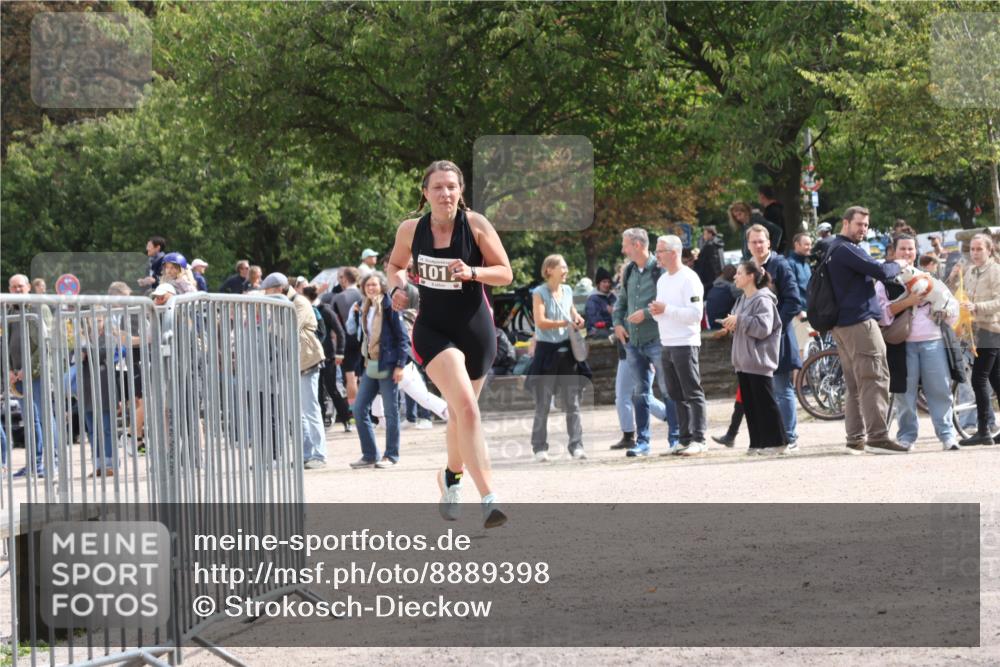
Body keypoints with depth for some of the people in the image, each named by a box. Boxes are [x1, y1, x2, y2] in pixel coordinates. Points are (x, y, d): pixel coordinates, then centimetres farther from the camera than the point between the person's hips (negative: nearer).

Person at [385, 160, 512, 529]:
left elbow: (505, 273, -5)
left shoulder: (475, 225, -8)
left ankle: (451, 476, 47)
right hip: (433, 329, -1)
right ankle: (489, 498, -28)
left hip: (475, 329, 1)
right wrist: (396, 288, -4)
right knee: (466, 408, -22)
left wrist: (472, 272, -23)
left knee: (460, 413, 16)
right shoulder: (410, 230, -3)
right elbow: (395, 265, 17)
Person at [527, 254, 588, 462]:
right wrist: (565, 323, -20)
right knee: (543, 403, 1)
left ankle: (576, 445, 2)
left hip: (566, 349, 5)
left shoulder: (567, 290, 10)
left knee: (572, 401, 1)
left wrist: (576, 317, 5)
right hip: (547, 349, -5)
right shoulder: (539, 293, -7)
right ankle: (540, 447, 7)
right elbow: (540, 322, -15)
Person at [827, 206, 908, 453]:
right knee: (875, 379, -11)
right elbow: (880, 272, -18)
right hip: (859, 321, -10)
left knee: (855, 383, 10)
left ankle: (855, 438, 9)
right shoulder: (846, 249, -13)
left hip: (841, 324, 10)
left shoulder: (834, 249, 20)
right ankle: (877, 435, -16)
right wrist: (897, 265, 1)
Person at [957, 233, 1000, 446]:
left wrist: (976, 307, -29)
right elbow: (966, 299, 24)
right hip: (977, 331, 8)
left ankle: (983, 431, -12)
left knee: (979, 380, -12)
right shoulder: (970, 272, 15)